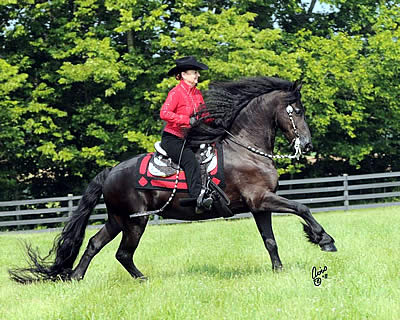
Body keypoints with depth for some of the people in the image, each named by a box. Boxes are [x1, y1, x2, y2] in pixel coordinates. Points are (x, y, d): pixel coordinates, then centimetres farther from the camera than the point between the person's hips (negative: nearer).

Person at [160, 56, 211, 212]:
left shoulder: (197, 93, 14)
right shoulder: (176, 92, -10)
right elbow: (164, 113, -22)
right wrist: (187, 120, -25)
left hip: (188, 139, 10)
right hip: (172, 138, -10)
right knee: (190, 159, -32)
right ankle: (198, 199, -48)